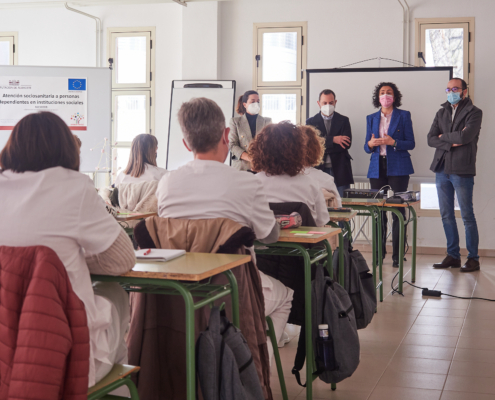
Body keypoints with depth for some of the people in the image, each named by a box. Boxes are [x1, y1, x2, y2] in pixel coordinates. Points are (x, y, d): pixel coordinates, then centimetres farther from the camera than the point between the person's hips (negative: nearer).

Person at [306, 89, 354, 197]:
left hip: (340, 170, 0)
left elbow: (347, 144, -4)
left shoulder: (343, 121, 11)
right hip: (319, 169, 0)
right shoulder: (311, 122, 11)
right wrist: (332, 140, -15)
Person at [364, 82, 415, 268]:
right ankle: (379, 253, 11)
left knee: (398, 212, -6)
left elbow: (411, 143, 0)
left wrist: (393, 142, -16)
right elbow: (367, 146, 13)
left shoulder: (403, 116, 5)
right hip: (377, 168, 3)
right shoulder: (371, 118, 14)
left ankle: (397, 255, -2)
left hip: (398, 168, -3)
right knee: (378, 211, 2)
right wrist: (370, 144, -10)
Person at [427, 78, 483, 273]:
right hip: (442, 169, 6)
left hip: (461, 170, -6)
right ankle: (453, 256, 17)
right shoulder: (441, 113, 15)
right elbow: (431, 139, 5)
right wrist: (451, 143, -10)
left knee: (467, 216, -2)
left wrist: (444, 136, -4)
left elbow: (465, 136, -18)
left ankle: (473, 258, 6)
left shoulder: (474, 112, -2)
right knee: (446, 215, 8)